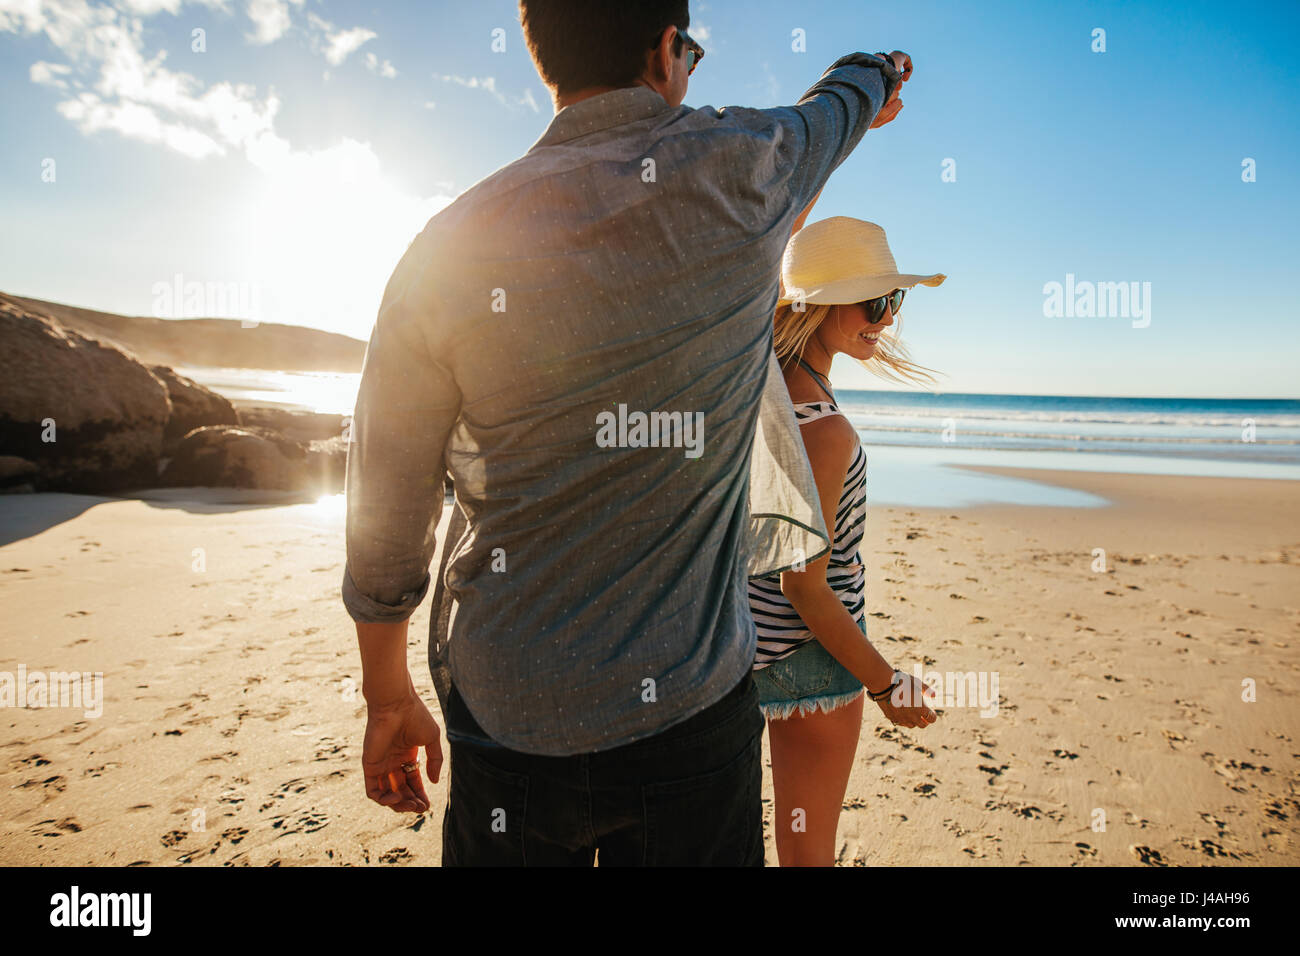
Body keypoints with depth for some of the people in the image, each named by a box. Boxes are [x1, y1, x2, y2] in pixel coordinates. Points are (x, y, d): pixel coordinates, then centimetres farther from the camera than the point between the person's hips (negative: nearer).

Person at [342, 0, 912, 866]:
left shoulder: (450, 248, -7)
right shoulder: (737, 172, -9)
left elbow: (385, 516, -1)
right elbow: (840, 100, 17)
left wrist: (388, 698, 14)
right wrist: (881, 73, 42)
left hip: (506, 724, 2)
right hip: (689, 715, -1)